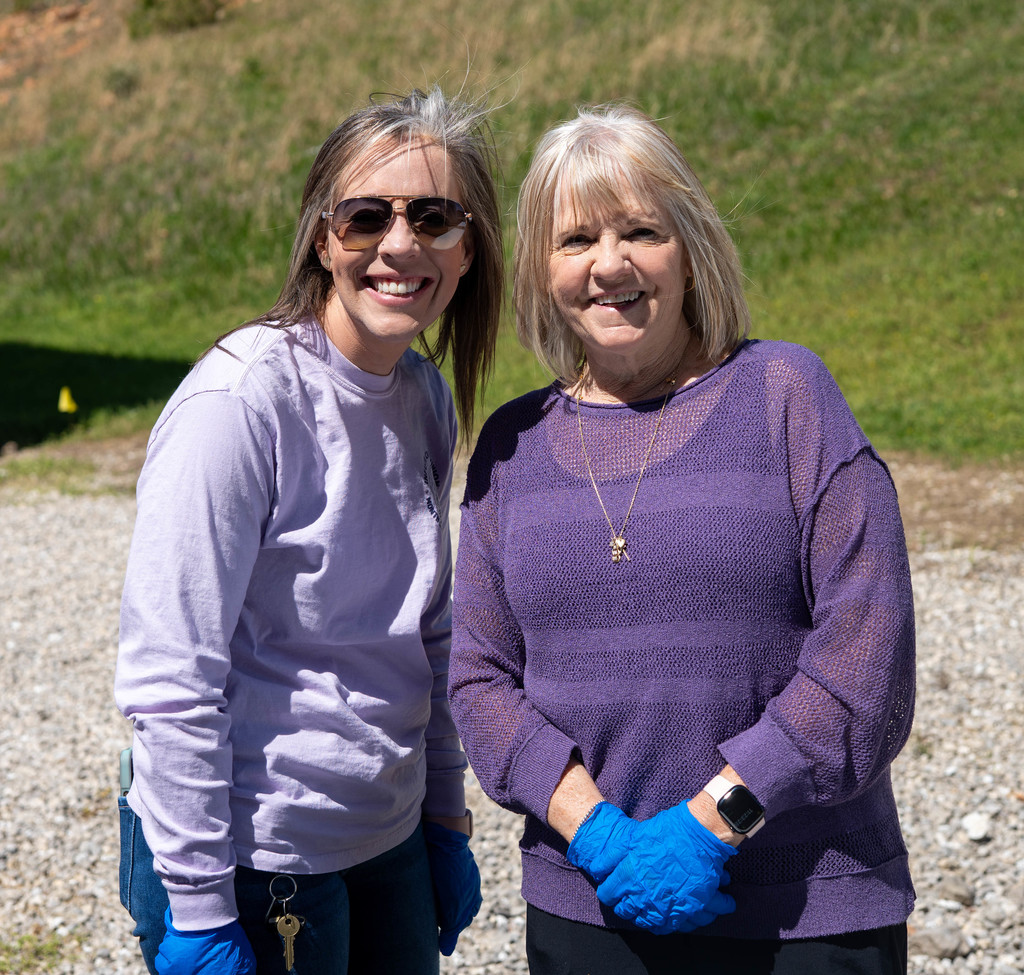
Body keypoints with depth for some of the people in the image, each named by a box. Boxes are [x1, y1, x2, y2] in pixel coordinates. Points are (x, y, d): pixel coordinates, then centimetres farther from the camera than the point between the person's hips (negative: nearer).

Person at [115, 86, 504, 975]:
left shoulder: (427, 398, 3)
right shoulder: (240, 402, -19)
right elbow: (168, 682, -19)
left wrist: (446, 819, 13)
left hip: (388, 838, 7)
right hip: (256, 860, -7)